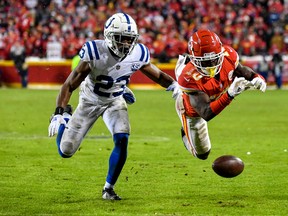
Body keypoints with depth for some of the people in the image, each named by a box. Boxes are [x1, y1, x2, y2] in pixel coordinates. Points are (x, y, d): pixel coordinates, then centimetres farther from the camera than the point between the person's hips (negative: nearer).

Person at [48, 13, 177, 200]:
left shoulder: (138, 54, -22)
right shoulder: (94, 52, -33)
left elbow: (157, 74, -3)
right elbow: (70, 85, -29)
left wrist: (174, 85, -24)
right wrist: (59, 113, -40)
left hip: (115, 102, 2)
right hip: (90, 101, -2)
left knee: (122, 140, -24)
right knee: (66, 151, 1)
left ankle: (108, 189, -5)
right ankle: (64, 123, 38)